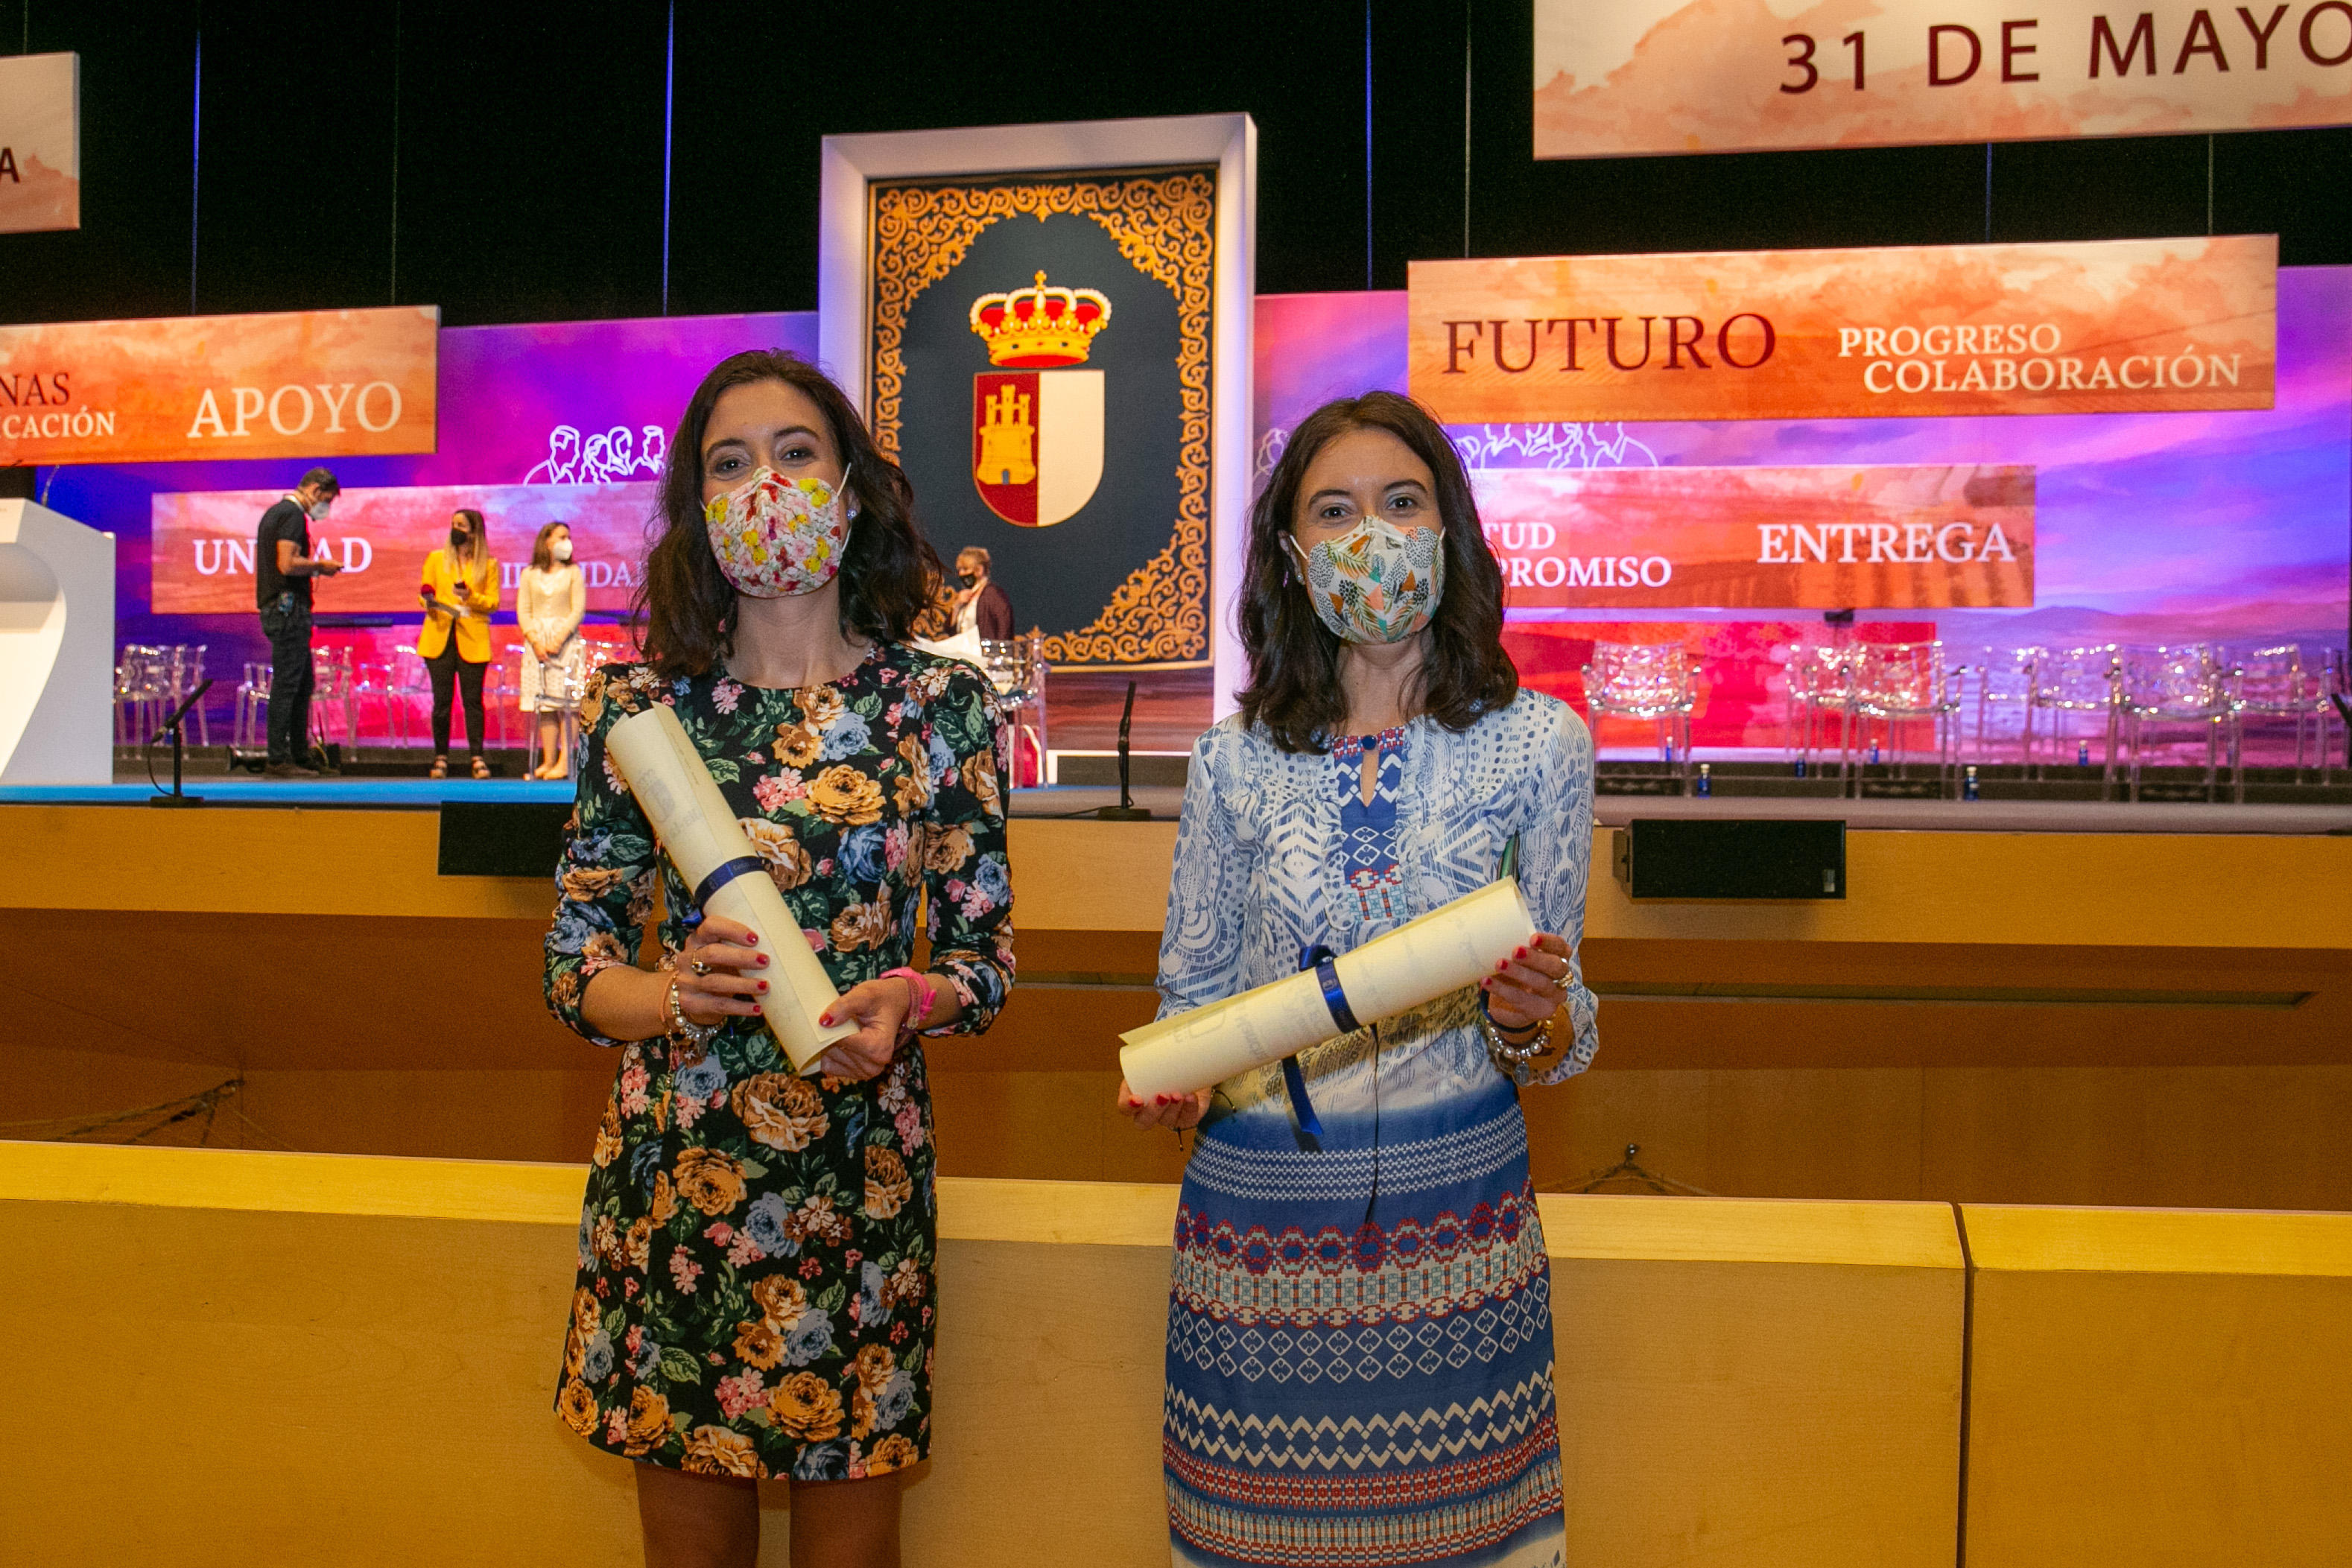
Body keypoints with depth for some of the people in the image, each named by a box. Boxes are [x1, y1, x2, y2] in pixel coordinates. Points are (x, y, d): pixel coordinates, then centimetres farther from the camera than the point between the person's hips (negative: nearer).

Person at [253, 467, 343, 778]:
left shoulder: (275, 511, 20)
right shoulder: (293, 514, -12)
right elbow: (287, 564, -22)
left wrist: (313, 566, 14)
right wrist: (319, 565, -7)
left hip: (278, 608, 11)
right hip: (288, 609, -11)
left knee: (304, 682, 13)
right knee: (286, 685, -8)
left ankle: (300, 756, 16)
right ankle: (278, 760, -5)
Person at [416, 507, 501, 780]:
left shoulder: (488, 565, 9)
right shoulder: (436, 559, 15)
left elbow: (493, 602, 4)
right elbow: (423, 593, 15)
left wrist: (471, 597, -14)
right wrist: (428, 602, -8)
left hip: (473, 640, -1)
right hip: (439, 637, 2)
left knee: (473, 700, -5)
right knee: (441, 700, -2)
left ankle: (478, 759, -2)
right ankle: (440, 759, 3)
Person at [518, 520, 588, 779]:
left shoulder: (573, 572, 6)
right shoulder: (530, 574, 11)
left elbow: (578, 609, -2)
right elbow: (523, 610, 6)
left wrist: (559, 640, -12)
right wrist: (535, 641, -9)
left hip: (566, 639, -2)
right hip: (537, 642, 2)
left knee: (566, 701, -7)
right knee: (544, 703, 1)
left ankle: (564, 762, -9)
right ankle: (548, 761, 3)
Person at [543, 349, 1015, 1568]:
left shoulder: (943, 705, -1)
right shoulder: (635, 707, 1)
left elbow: (986, 958, 3)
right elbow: (573, 967, 3)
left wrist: (905, 1001, -18)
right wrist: (677, 994, -17)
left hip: (862, 1180, -1)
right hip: (670, 1177, 1)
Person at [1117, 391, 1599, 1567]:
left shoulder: (1540, 743, -2)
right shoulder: (1235, 762, 0)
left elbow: (1559, 1039, 2)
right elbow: (1194, 995, 9)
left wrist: (1531, 1021, -19)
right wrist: (1173, 1086, -10)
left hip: (1456, 1207, 0)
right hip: (1261, 1219, 1)